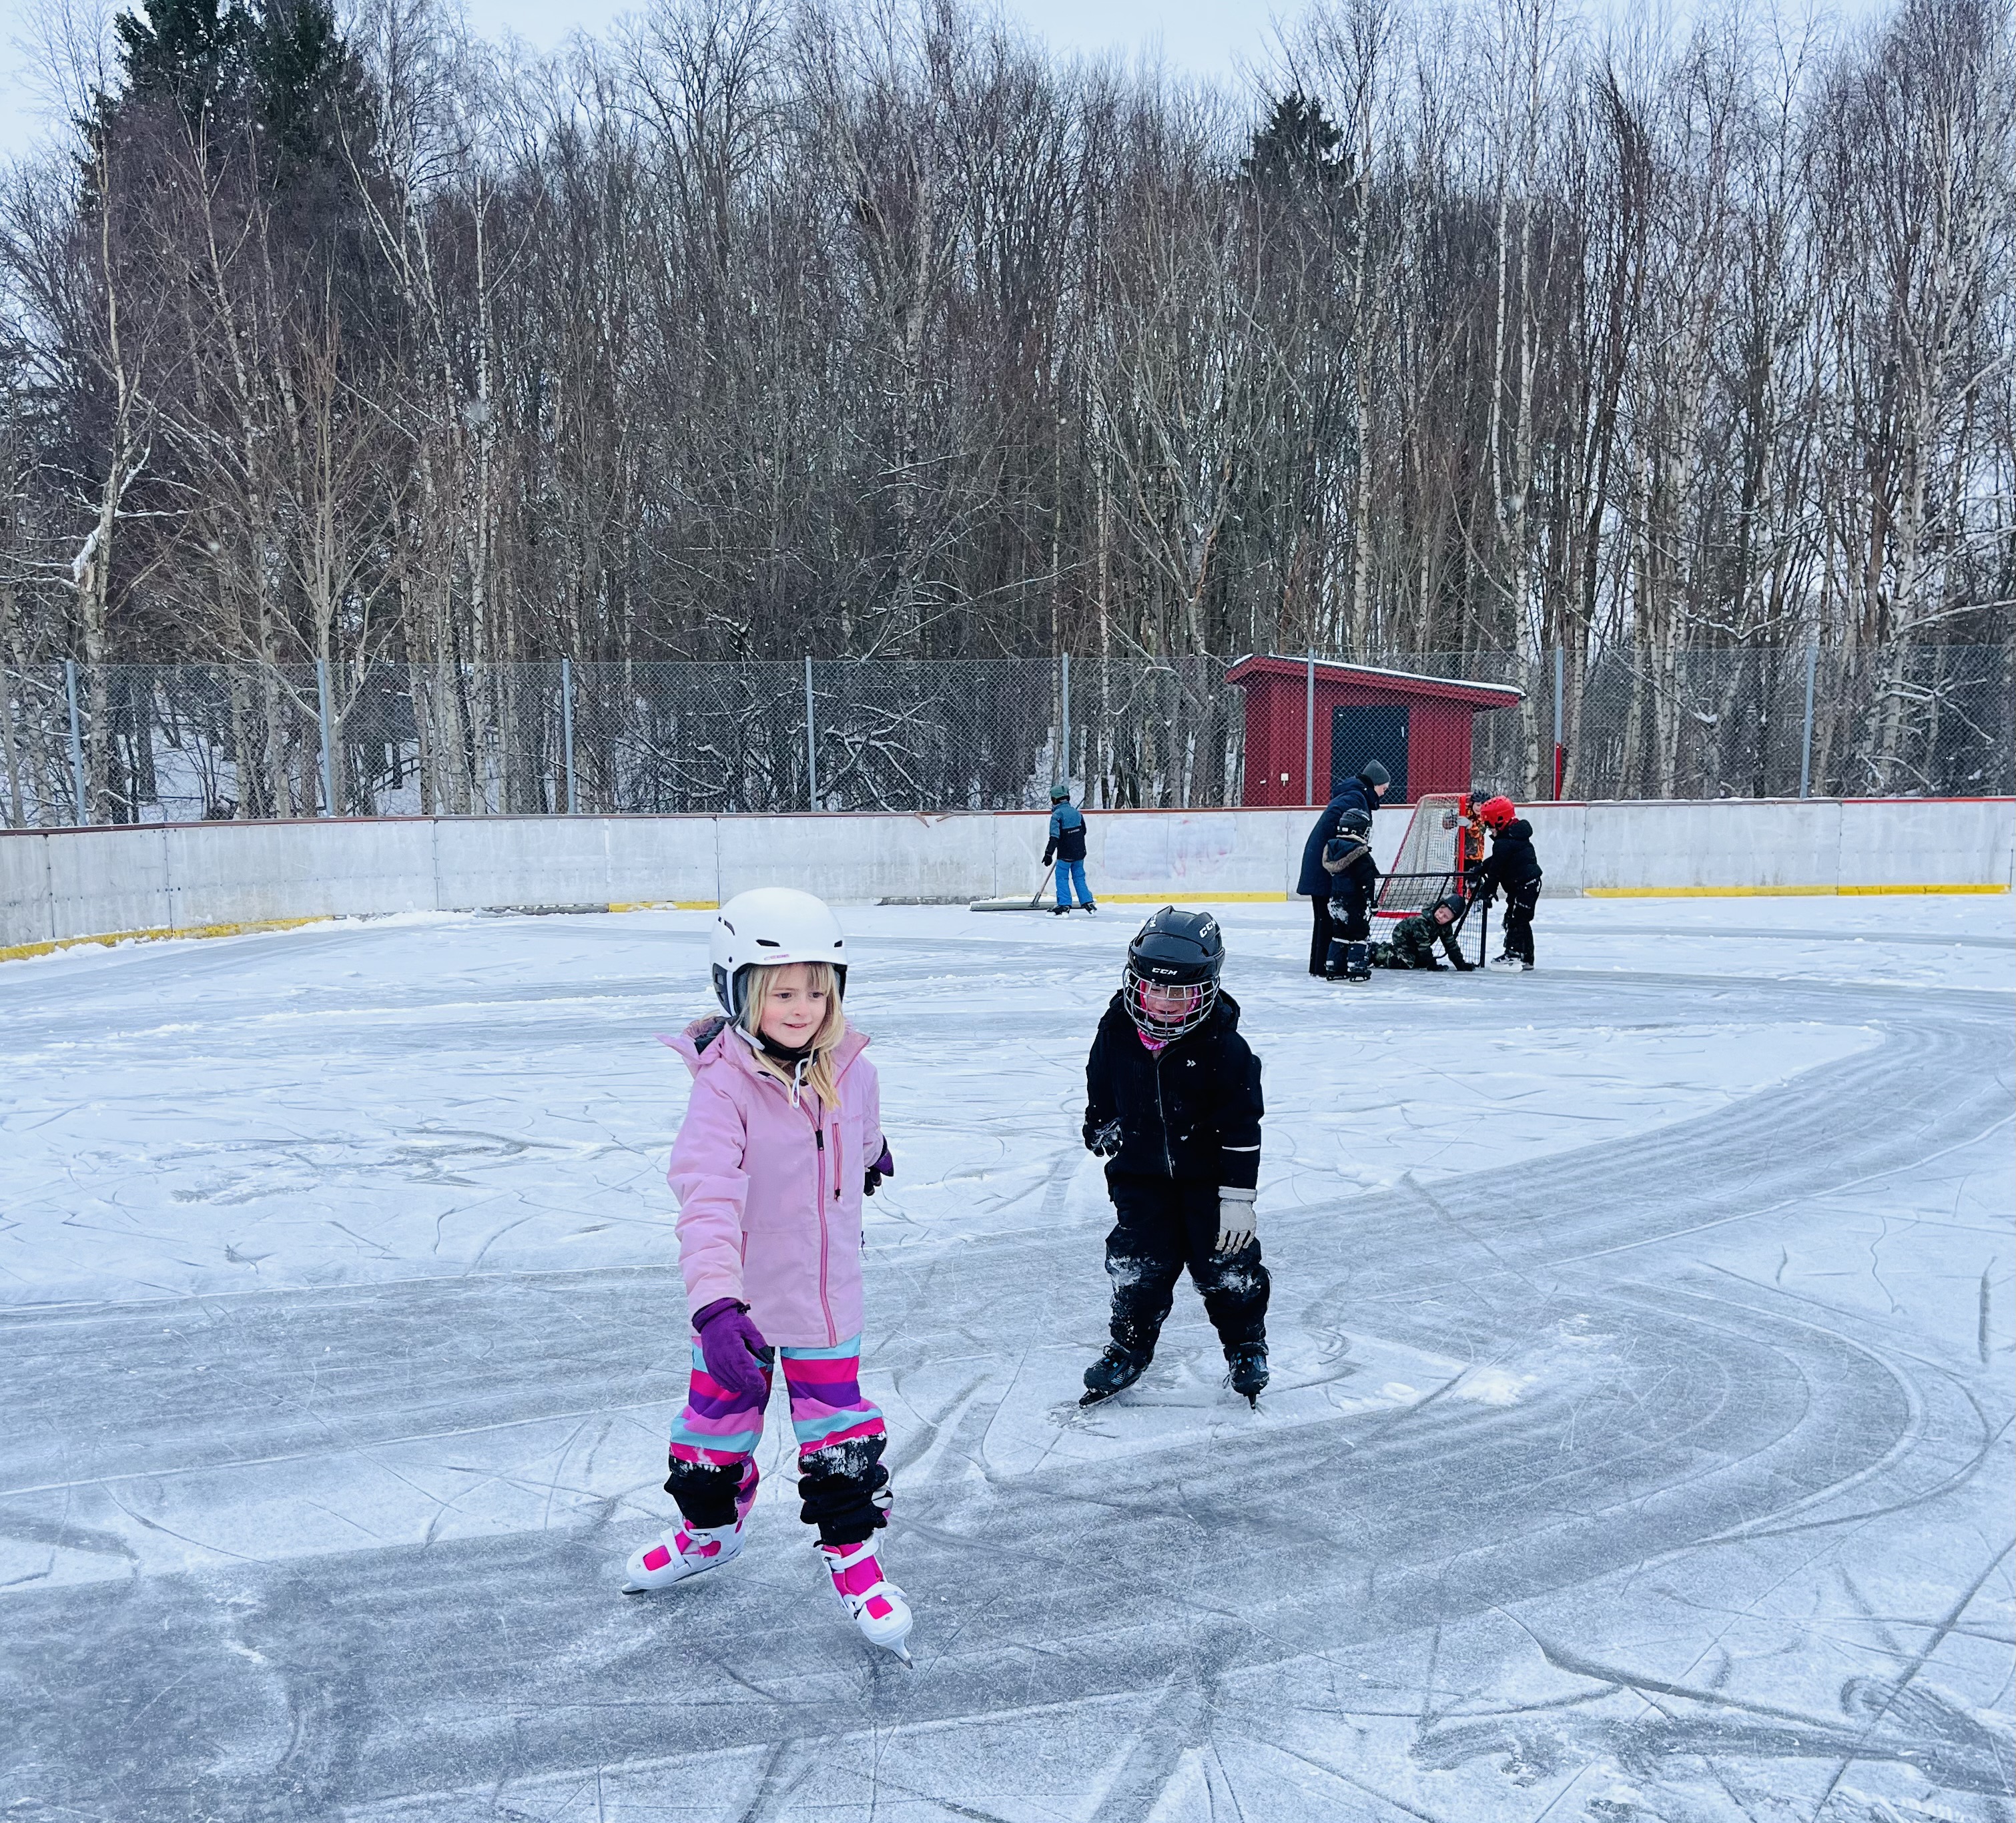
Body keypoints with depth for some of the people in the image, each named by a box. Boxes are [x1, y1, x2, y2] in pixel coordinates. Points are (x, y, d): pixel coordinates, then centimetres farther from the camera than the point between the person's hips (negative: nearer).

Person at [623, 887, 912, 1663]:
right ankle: (710, 1529, 43)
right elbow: (707, 1199, -35)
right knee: (719, 1417, 15)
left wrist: (871, 1159, 38)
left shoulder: (851, 1071, -9)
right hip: (738, 1299, -2)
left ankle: (850, 1549, 28)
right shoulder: (722, 1087, -24)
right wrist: (714, 1305, -46)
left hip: (825, 1293, 2)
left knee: (839, 1425, 7)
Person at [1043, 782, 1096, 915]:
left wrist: (1049, 854, -21)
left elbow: (1055, 836, -21)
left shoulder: (1057, 815, -13)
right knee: (1079, 877, 15)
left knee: (1062, 878, 1)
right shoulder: (1076, 812, 8)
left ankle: (1064, 906, -4)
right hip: (1080, 852, 6)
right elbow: (1083, 831, 18)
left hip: (1066, 854, -6)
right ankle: (1088, 903, 13)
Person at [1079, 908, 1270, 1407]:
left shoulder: (1223, 1046, -19)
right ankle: (1129, 1346, 23)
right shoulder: (1117, 1032, -10)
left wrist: (1238, 1197, -16)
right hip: (1140, 1173, 2)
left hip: (1208, 1174, -2)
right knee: (1137, 1266, 2)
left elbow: (1242, 1127, -16)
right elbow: (1100, 1086, 12)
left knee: (1227, 1265, 5)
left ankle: (1246, 1344, 29)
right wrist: (1100, 1127, 19)